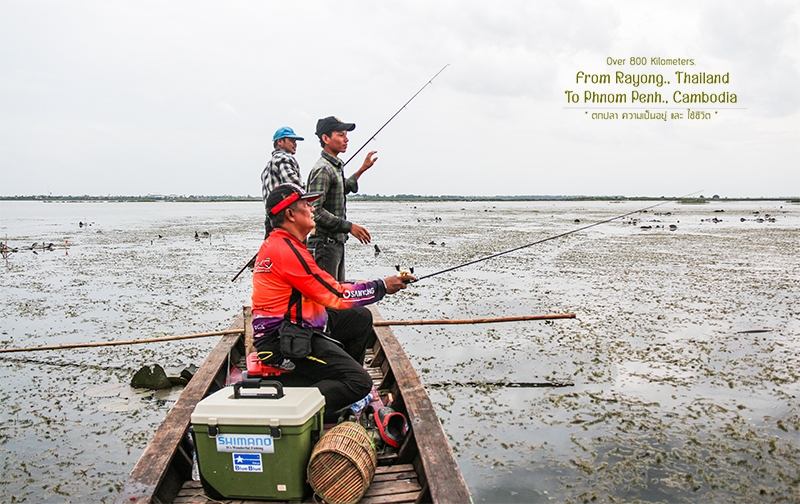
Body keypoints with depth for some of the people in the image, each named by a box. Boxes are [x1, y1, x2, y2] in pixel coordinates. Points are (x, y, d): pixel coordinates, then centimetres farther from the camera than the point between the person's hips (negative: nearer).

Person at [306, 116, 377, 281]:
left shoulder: (335, 166, 14)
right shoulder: (322, 169, -16)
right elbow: (316, 211, -24)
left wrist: (362, 169, 32)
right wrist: (349, 227, -23)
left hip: (336, 242, 10)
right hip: (324, 244, -10)